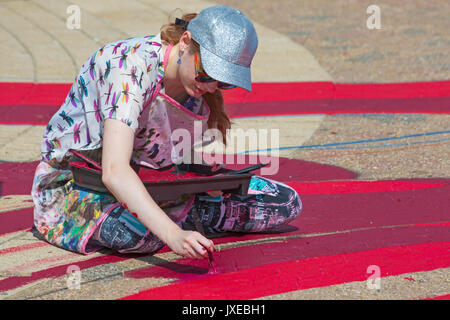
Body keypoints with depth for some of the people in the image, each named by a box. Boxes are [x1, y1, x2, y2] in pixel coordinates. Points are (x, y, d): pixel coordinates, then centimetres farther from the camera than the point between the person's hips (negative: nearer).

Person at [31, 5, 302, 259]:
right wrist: (173, 235, -53)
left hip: (151, 184, 6)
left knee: (286, 203, -6)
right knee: (138, 233, -43)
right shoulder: (132, 66, -31)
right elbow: (115, 171, -43)